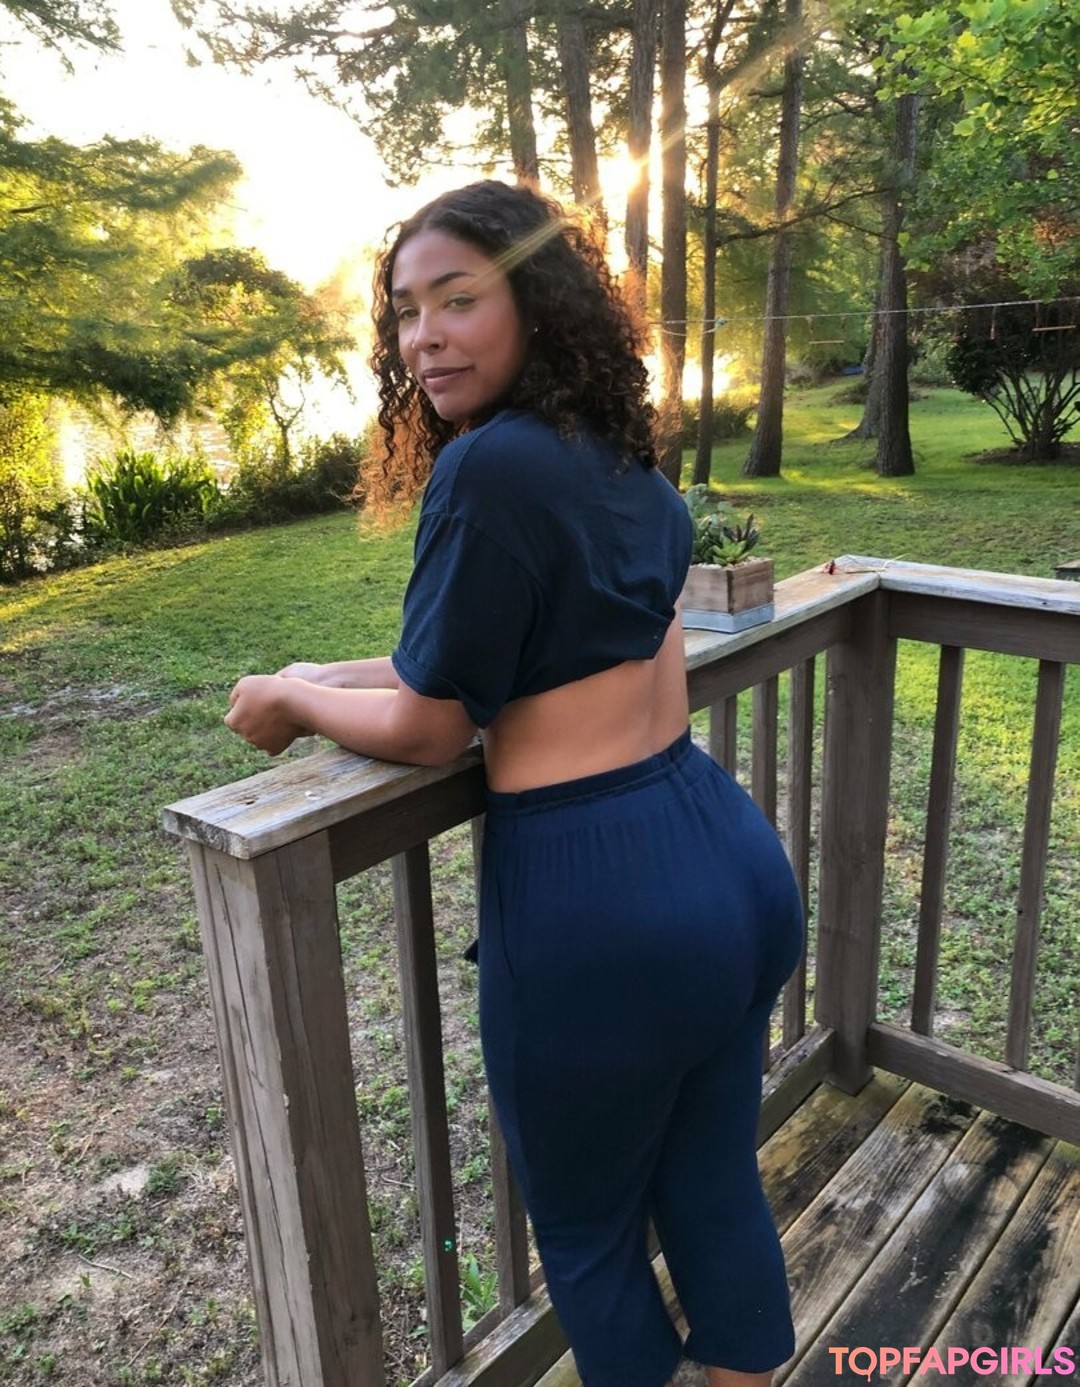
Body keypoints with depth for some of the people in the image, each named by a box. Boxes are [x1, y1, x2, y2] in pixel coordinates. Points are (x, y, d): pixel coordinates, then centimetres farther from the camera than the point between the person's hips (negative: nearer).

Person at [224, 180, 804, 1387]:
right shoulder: (628, 466, 10)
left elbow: (428, 728, -10)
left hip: (597, 903, -8)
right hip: (734, 861, 8)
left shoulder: (491, 465, -17)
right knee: (716, 1192, 26)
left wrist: (290, 697, 8)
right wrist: (334, 674, 20)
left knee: (587, 1233, 20)